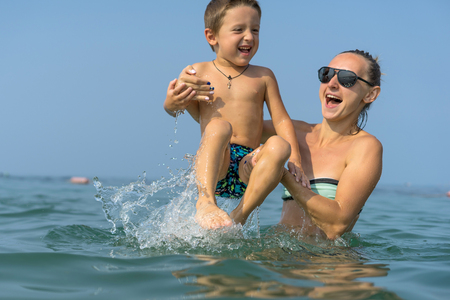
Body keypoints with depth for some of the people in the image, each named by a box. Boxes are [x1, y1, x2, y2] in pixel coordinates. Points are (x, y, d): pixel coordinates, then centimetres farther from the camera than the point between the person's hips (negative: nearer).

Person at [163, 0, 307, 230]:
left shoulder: (263, 77, 14)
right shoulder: (199, 72, 10)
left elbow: (281, 120, 10)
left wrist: (294, 159, -4)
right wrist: (171, 105, -7)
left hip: (248, 168, 2)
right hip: (211, 167, -2)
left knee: (279, 145, -30)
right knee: (219, 126, -32)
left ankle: (240, 217, -27)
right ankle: (205, 201, -43)